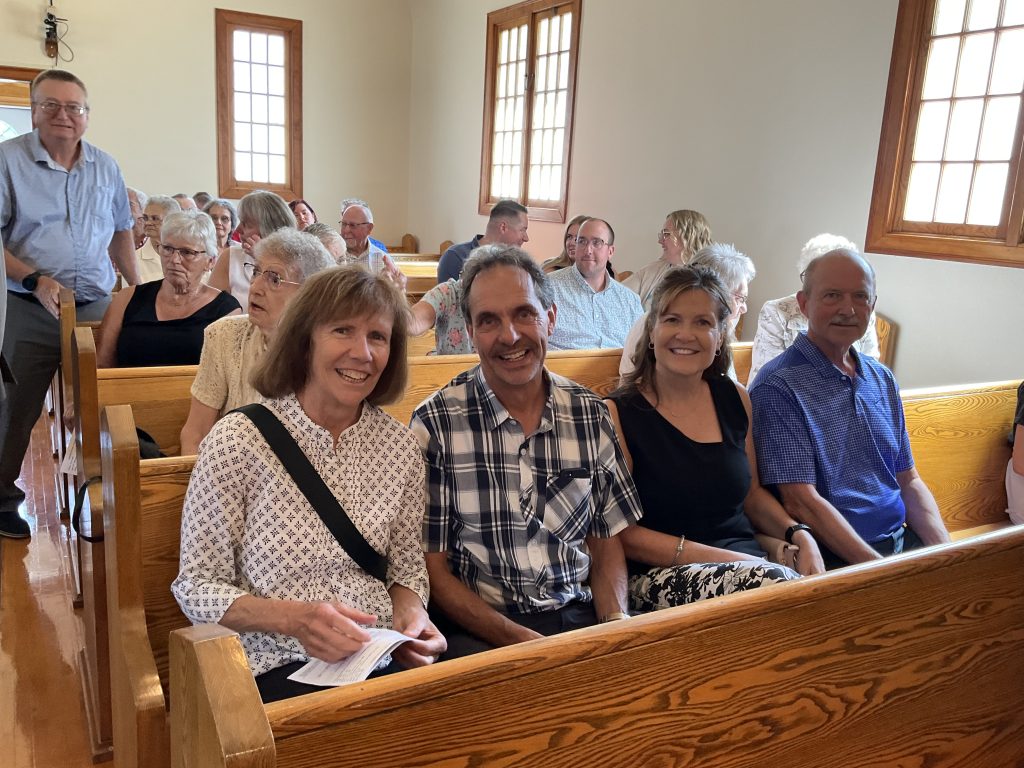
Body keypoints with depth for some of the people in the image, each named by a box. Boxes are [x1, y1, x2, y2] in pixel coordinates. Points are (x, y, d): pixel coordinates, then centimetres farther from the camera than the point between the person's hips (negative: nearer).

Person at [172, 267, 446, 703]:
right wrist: (293, 617, -22)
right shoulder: (237, 441, -9)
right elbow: (197, 588, -5)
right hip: (274, 666, -5)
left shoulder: (399, 446, 3)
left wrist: (410, 616, -9)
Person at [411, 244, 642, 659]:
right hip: (480, 630, -4)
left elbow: (606, 540, 12)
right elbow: (433, 568, -3)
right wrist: (520, 639, -14)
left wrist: (617, 622, -6)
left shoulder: (591, 414, 5)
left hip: (580, 615, 4)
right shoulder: (435, 423, -6)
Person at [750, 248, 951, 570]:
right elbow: (801, 503, -16)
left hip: (903, 542, 7)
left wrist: (947, 554, -1)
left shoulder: (882, 379, 13)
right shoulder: (778, 387, -12)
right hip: (834, 558, -7)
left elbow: (908, 482, 15)